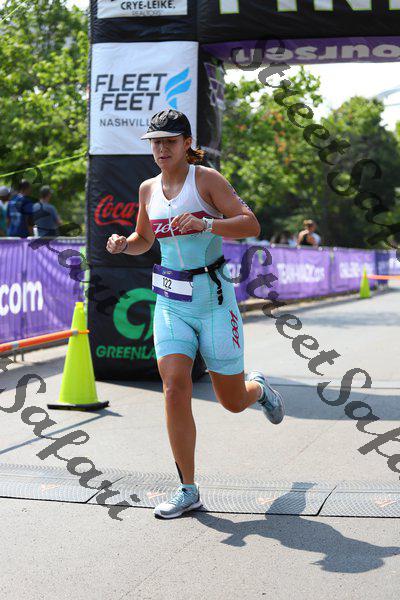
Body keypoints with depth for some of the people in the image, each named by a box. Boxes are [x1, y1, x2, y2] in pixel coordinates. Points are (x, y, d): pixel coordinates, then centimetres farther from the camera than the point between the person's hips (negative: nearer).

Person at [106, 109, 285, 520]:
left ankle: (259, 388, 46)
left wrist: (205, 224, -31)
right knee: (175, 389, -13)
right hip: (171, 303, 4)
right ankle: (188, 490, -2)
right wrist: (122, 244, 2)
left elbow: (251, 225, -16)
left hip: (213, 300, -3)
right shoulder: (148, 189, 8)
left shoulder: (206, 179, -7)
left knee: (233, 402, 7)